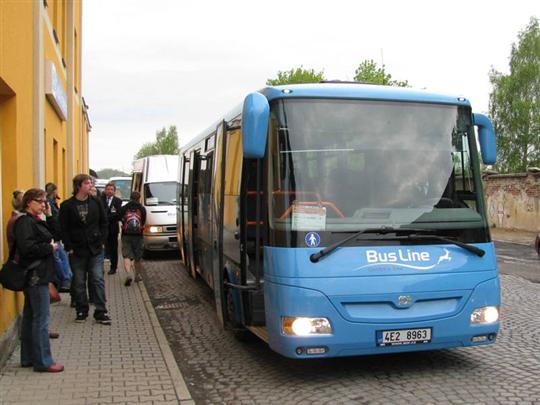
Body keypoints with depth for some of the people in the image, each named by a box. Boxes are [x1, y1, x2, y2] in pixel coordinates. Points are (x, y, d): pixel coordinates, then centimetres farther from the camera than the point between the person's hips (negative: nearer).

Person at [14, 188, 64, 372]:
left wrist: (49, 216, 5)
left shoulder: (37, 221, 15)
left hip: (37, 275, 10)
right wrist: (50, 248, -14)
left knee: (30, 316, 14)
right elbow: (27, 248, -25)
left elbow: (55, 234, 13)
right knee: (42, 317, -6)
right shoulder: (25, 222, -14)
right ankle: (43, 361, 0)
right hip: (35, 276, -10)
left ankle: (28, 358, 23)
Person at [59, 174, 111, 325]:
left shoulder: (96, 202, 2)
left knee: (98, 280, -1)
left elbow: (104, 223, 8)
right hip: (77, 250, -1)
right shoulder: (67, 205, -5)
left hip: (96, 249, 1)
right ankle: (81, 311, 22)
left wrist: (101, 240, 0)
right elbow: (63, 229, -4)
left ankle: (101, 313, 3)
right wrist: (69, 247, -8)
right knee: (79, 283, 9)